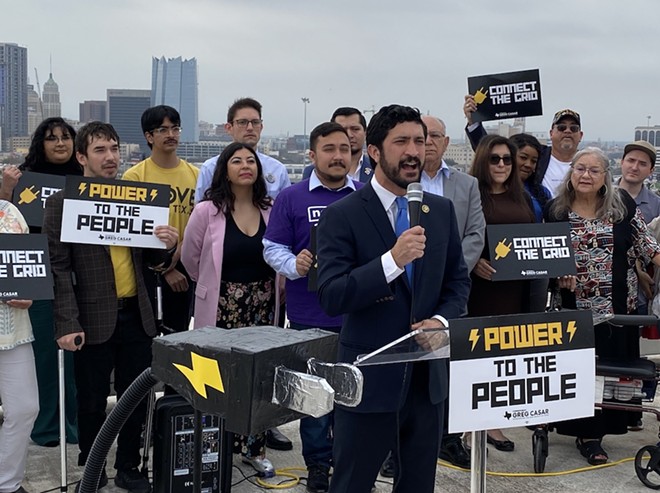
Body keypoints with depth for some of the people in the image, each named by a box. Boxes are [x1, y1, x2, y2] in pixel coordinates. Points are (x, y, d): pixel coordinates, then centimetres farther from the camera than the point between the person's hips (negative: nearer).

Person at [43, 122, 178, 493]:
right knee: (92, 402, 9)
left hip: (136, 316, 4)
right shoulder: (63, 202, -4)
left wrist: (167, 247, -9)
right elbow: (59, 268, -9)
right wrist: (68, 324, -15)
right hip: (94, 320, -4)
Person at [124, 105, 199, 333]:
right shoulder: (135, 176, -5)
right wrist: (165, 270, -10)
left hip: (183, 267, 3)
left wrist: (175, 259, -11)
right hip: (147, 269, -3)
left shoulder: (195, 175, 6)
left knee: (178, 333, 11)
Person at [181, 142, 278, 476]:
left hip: (262, 307, 3)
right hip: (221, 307, -3)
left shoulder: (270, 210, 1)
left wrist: (276, 288, 11)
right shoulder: (206, 211, -7)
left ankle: (254, 447, 21)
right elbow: (190, 258, 5)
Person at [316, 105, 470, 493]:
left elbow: (458, 280, 13)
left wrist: (442, 321, -8)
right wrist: (393, 259, -29)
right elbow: (332, 297, -17)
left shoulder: (442, 210, 7)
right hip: (369, 377, -5)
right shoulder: (343, 215, -10)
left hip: (428, 376, 5)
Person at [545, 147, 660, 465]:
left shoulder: (623, 204, 1)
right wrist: (559, 274, -13)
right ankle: (587, 433, 15)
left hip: (618, 305, 1)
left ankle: (592, 433, 18)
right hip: (575, 306, 0)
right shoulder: (555, 210, 0)